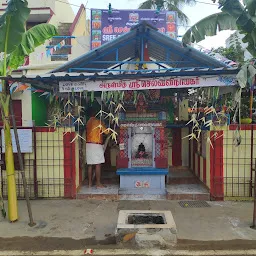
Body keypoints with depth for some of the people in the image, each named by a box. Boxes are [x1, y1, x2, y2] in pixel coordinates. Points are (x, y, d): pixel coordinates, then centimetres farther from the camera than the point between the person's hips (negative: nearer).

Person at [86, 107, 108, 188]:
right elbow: (106, 131, -6)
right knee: (98, 164, -4)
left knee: (90, 165, 8)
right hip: (96, 145, -7)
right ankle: (98, 183, -2)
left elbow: (86, 133, 16)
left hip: (88, 144, 7)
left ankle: (90, 183, 12)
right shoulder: (98, 121, -7)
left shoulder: (88, 122, 12)